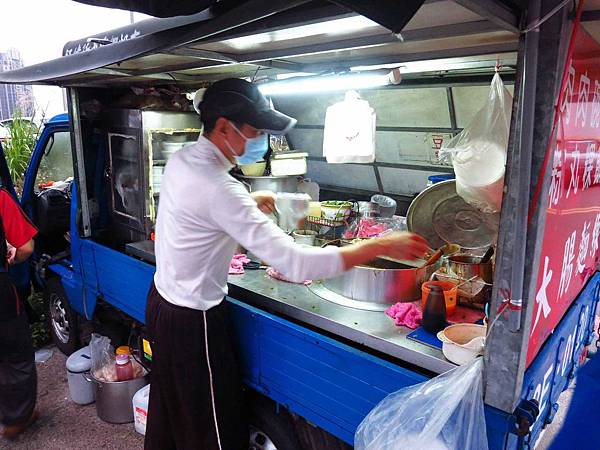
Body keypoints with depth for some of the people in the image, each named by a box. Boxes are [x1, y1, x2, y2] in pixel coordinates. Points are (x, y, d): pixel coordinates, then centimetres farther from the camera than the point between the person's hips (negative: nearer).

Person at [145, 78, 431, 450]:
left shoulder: (181, 160, -3)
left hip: (162, 300, 9)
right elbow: (296, 264, -35)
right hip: (194, 321, -9)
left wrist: (247, 202, 8)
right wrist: (382, 245, -28)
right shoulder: (218, 188, -31)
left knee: (169, 412, 28)